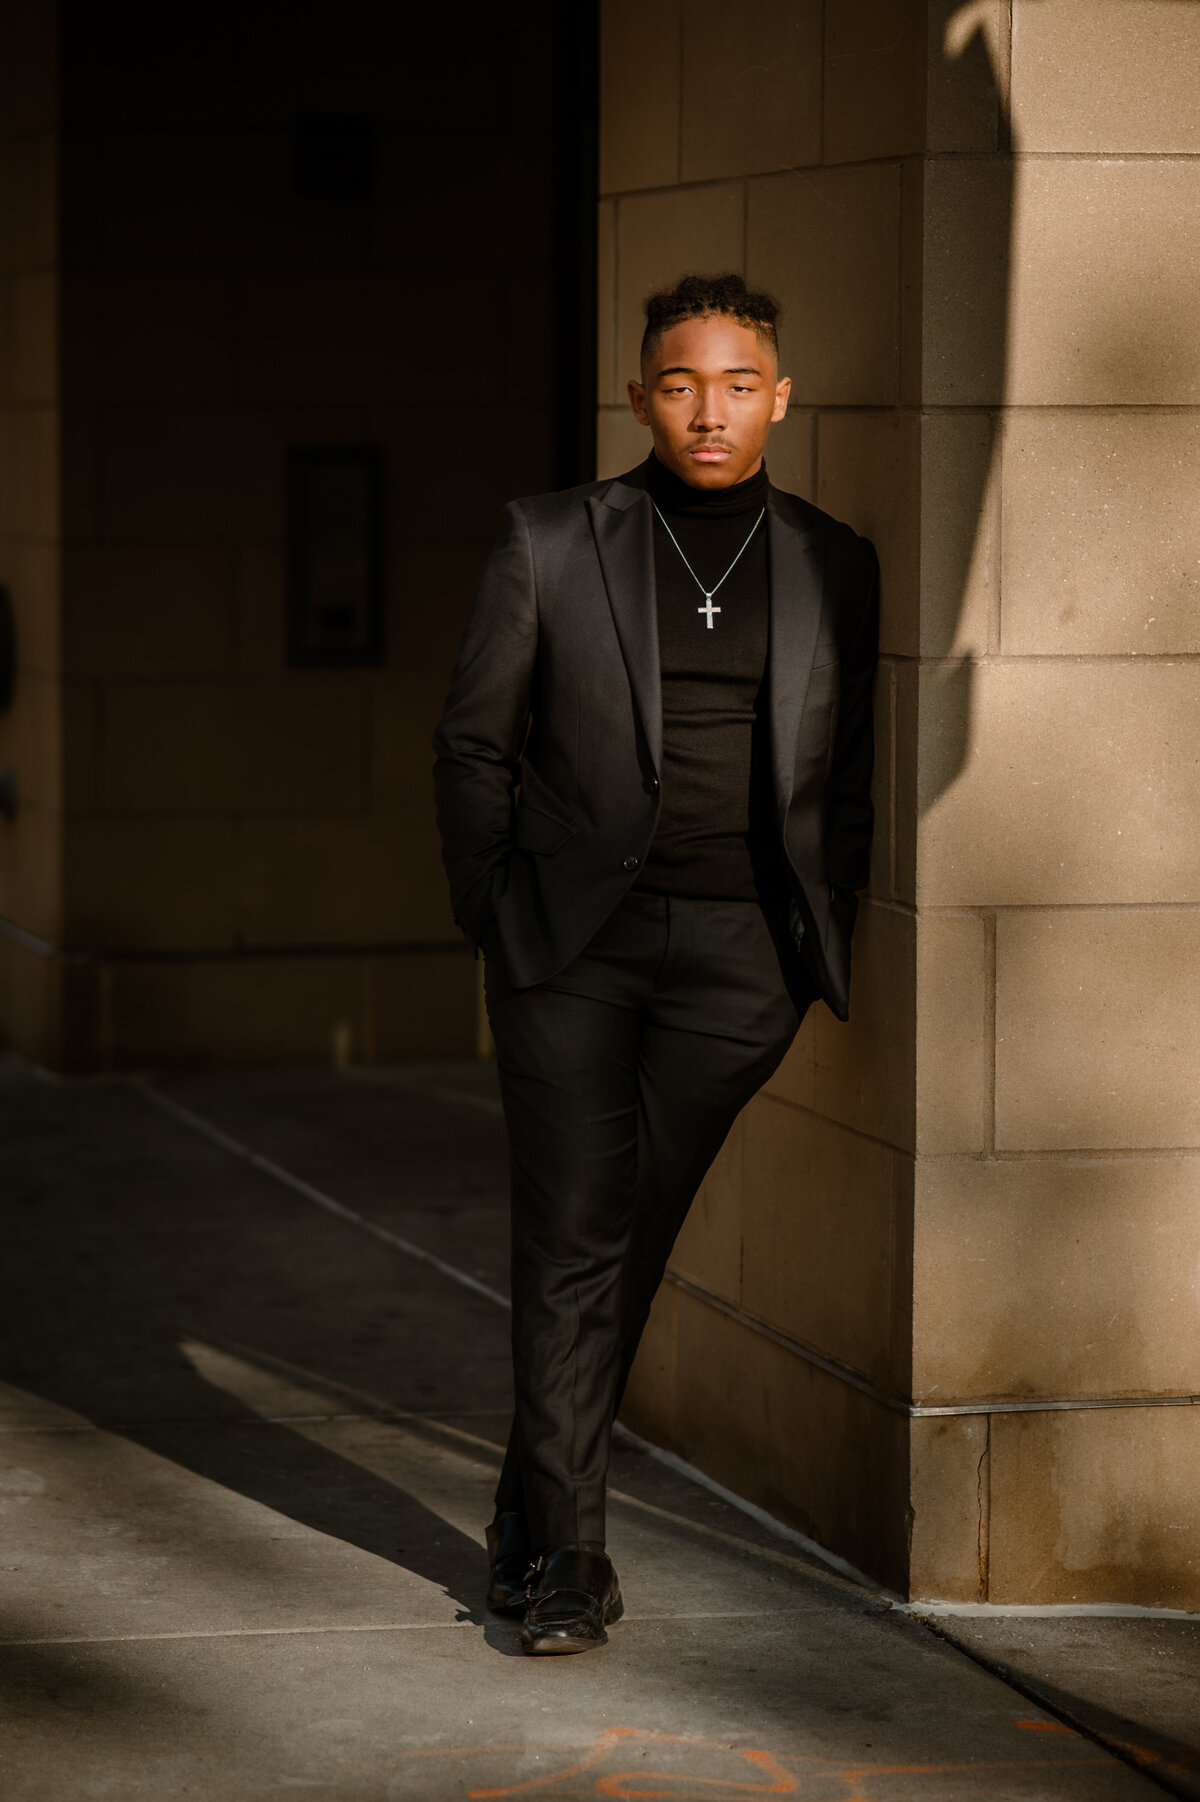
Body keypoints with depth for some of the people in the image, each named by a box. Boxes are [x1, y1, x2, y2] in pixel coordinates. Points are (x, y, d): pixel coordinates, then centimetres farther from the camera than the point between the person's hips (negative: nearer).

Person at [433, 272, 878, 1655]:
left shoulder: (833, 566, 7)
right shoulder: (549, 543, 2)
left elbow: (846, 775, 13)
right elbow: (473, 744, 7)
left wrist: (820, 950, 6)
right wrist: (494, 920, 2)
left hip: (740, 956, 2)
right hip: (573, 942, -2)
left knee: (633, 1237, 7)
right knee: (574, 1233, -7)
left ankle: (531, 1510, 24)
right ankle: (568, 1551, -1)